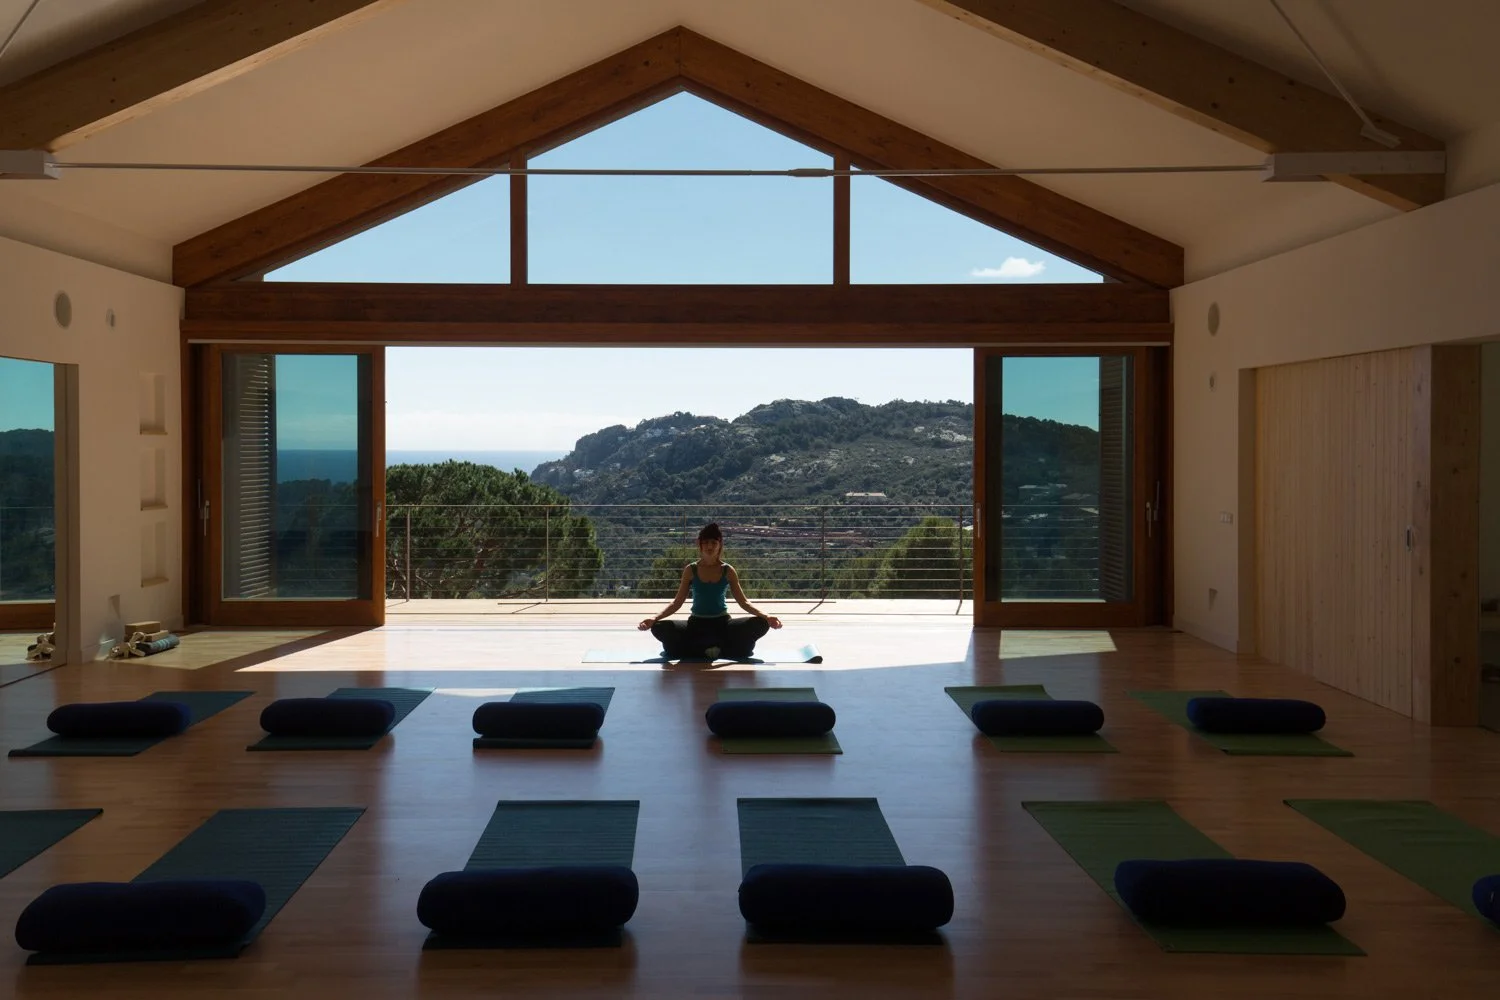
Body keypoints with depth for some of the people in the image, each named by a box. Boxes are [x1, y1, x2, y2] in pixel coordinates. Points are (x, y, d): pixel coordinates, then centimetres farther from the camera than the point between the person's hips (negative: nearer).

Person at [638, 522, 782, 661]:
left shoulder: (727, 571, 1)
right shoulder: (691, 570, 1)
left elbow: (743, 602, 0)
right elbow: (677, 602, 2)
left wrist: (766, 616, -16)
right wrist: (654, 619, -13)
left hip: (722, 623, 0)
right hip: (696, 624, 0)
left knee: (760, 624, -26)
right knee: (659, 628, -28)